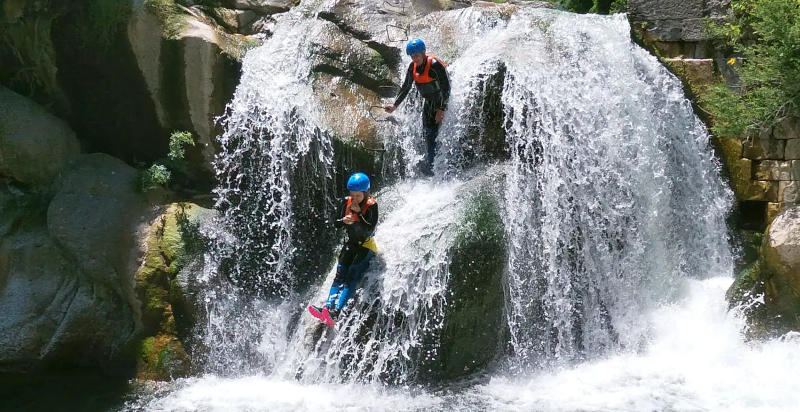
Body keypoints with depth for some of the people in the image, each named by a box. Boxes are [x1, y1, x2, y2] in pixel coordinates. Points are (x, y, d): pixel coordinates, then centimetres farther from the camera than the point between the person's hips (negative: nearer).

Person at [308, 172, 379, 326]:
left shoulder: (371, 205, -16)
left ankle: (335, 312, -36)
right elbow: (337, 223, 3)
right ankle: (328, 307, -23)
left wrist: (358, 213, -28)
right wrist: (344, 221, -19)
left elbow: (370, 230, -22)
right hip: (351, 243, 6)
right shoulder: (347, 202, -2)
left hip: (367, 245, -6)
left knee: (351, 277, -21)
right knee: (340, 276, -10)